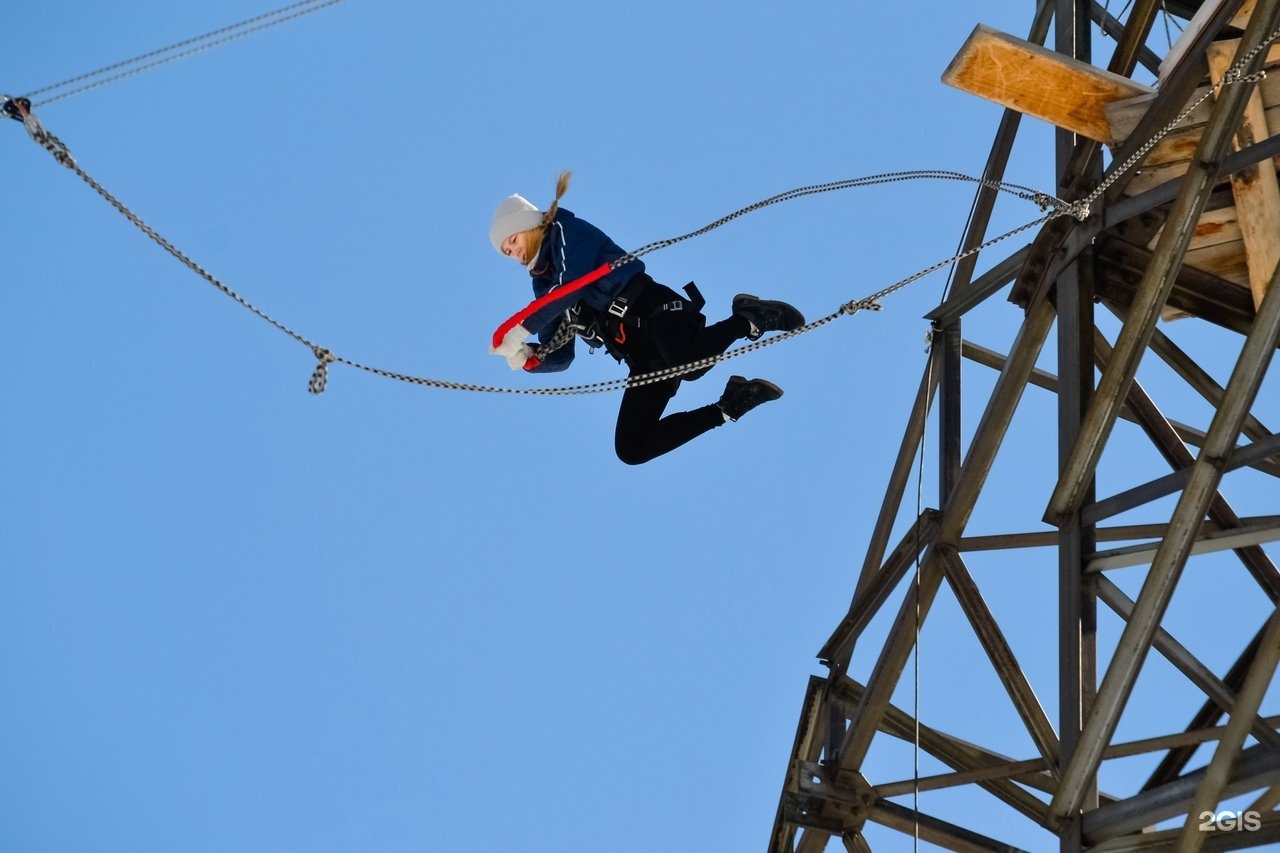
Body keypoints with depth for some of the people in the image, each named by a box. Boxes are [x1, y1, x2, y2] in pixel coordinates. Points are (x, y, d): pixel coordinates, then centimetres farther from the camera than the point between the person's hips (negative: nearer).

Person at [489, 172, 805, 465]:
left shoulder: (568, 232, 6)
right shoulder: (544, 285, 25)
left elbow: (574, 283, -13)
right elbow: (558, 357, 21)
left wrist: (521, 328, -15)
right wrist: (526, 357, -1)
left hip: (653, 310, -9)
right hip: (644, 357, 9)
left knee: (689, 364, -42)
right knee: (631, 449, -1)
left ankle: (750, 320, -14)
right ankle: (731, 405, 3)